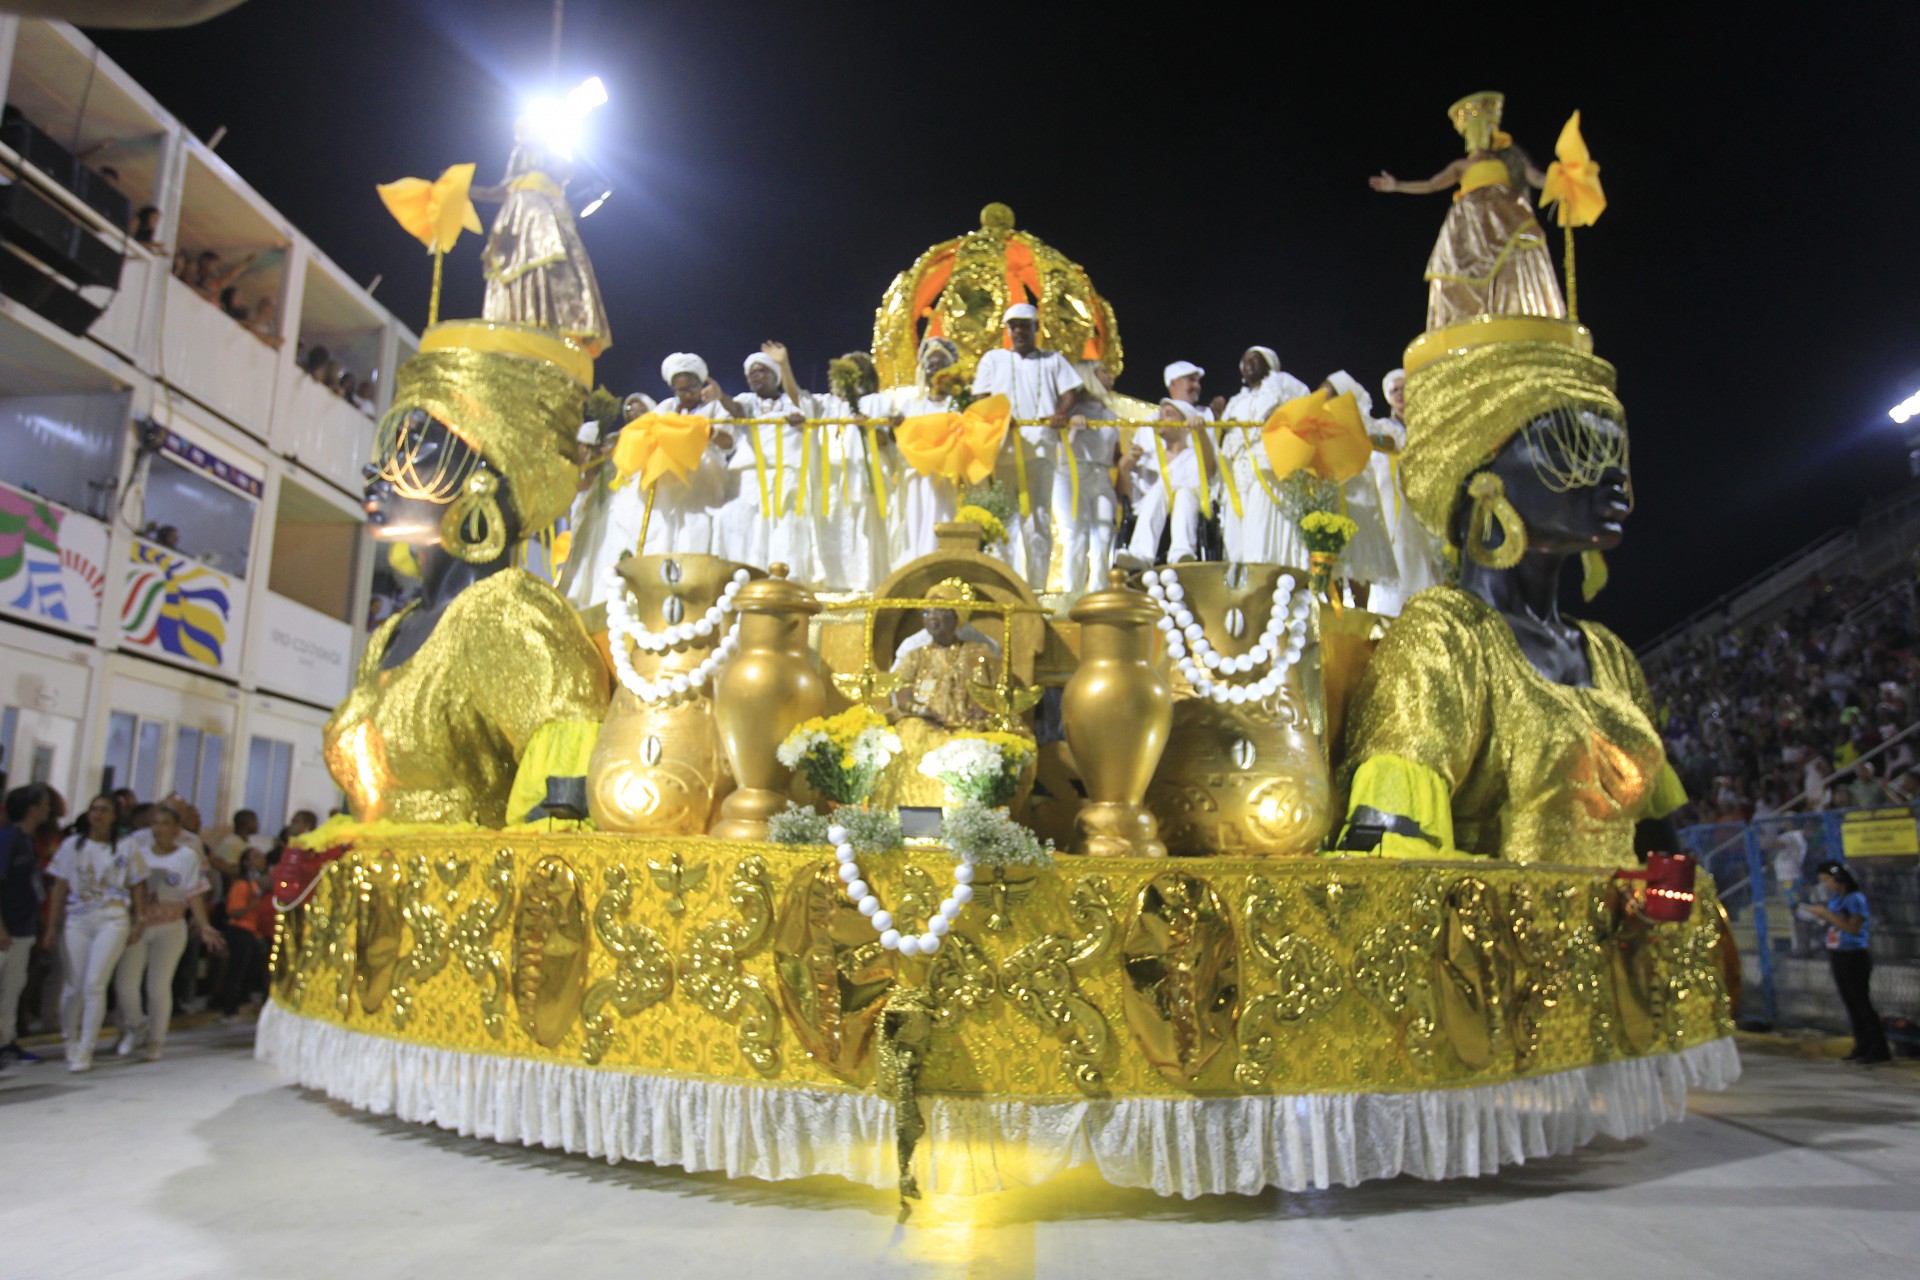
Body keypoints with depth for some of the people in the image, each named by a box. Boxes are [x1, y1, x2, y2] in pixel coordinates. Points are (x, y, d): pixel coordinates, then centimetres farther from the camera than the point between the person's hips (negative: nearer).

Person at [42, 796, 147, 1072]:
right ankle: (70, 1039, 27)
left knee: (94, 985, -10)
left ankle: (84, 1052, -2)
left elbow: (138, 886, 8)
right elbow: (60, 888, 7)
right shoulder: (72, 845, 8)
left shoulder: (126, 847, 6)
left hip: (112, 920, -1)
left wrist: (140, 920, 0)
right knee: (74, 986, 2)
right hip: (76, 920, 2)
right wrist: (52, 926, 3)